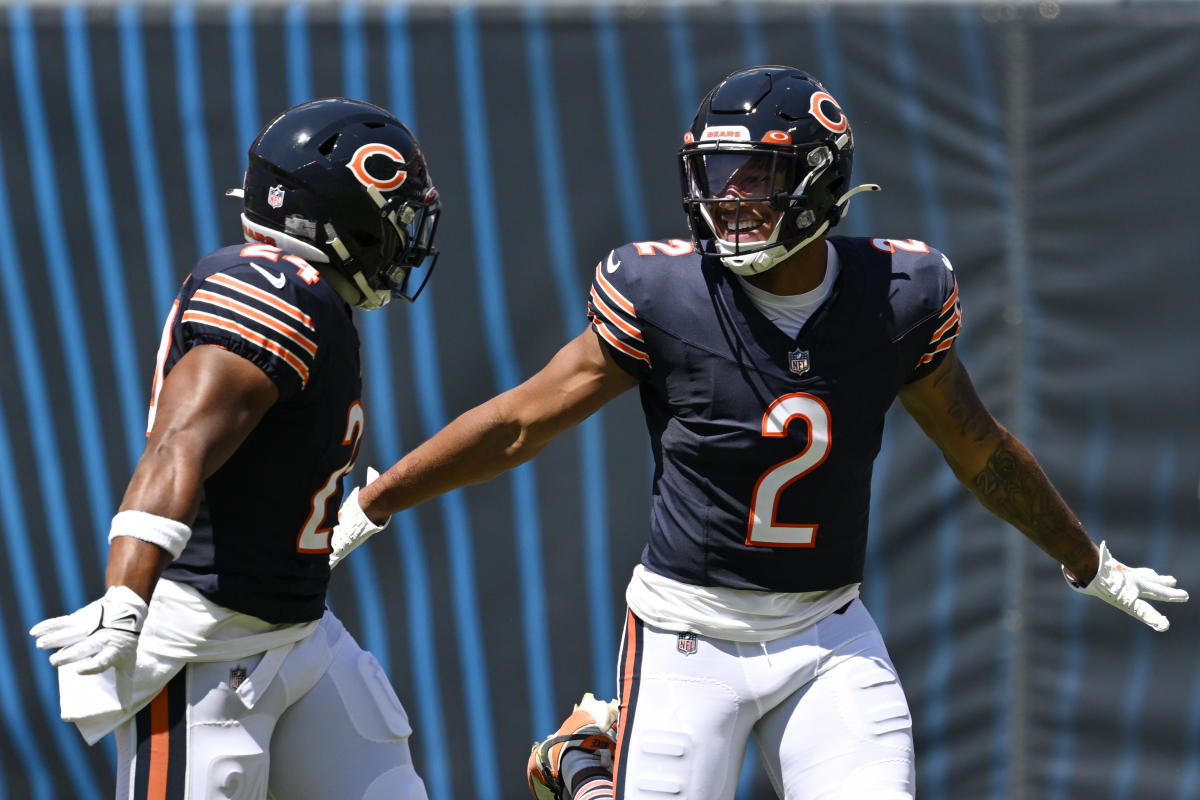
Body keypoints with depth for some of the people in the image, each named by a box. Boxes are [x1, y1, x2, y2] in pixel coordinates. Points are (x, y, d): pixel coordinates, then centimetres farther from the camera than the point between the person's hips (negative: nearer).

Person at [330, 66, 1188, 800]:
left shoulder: (894, 296, -6)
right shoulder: (665, 295, -13)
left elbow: (980, 449, 11)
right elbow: (521, 422, -3)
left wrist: (1091, 565, 22)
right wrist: (365, 508, 0)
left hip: (828, 633, 3)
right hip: (691, 634, -2)